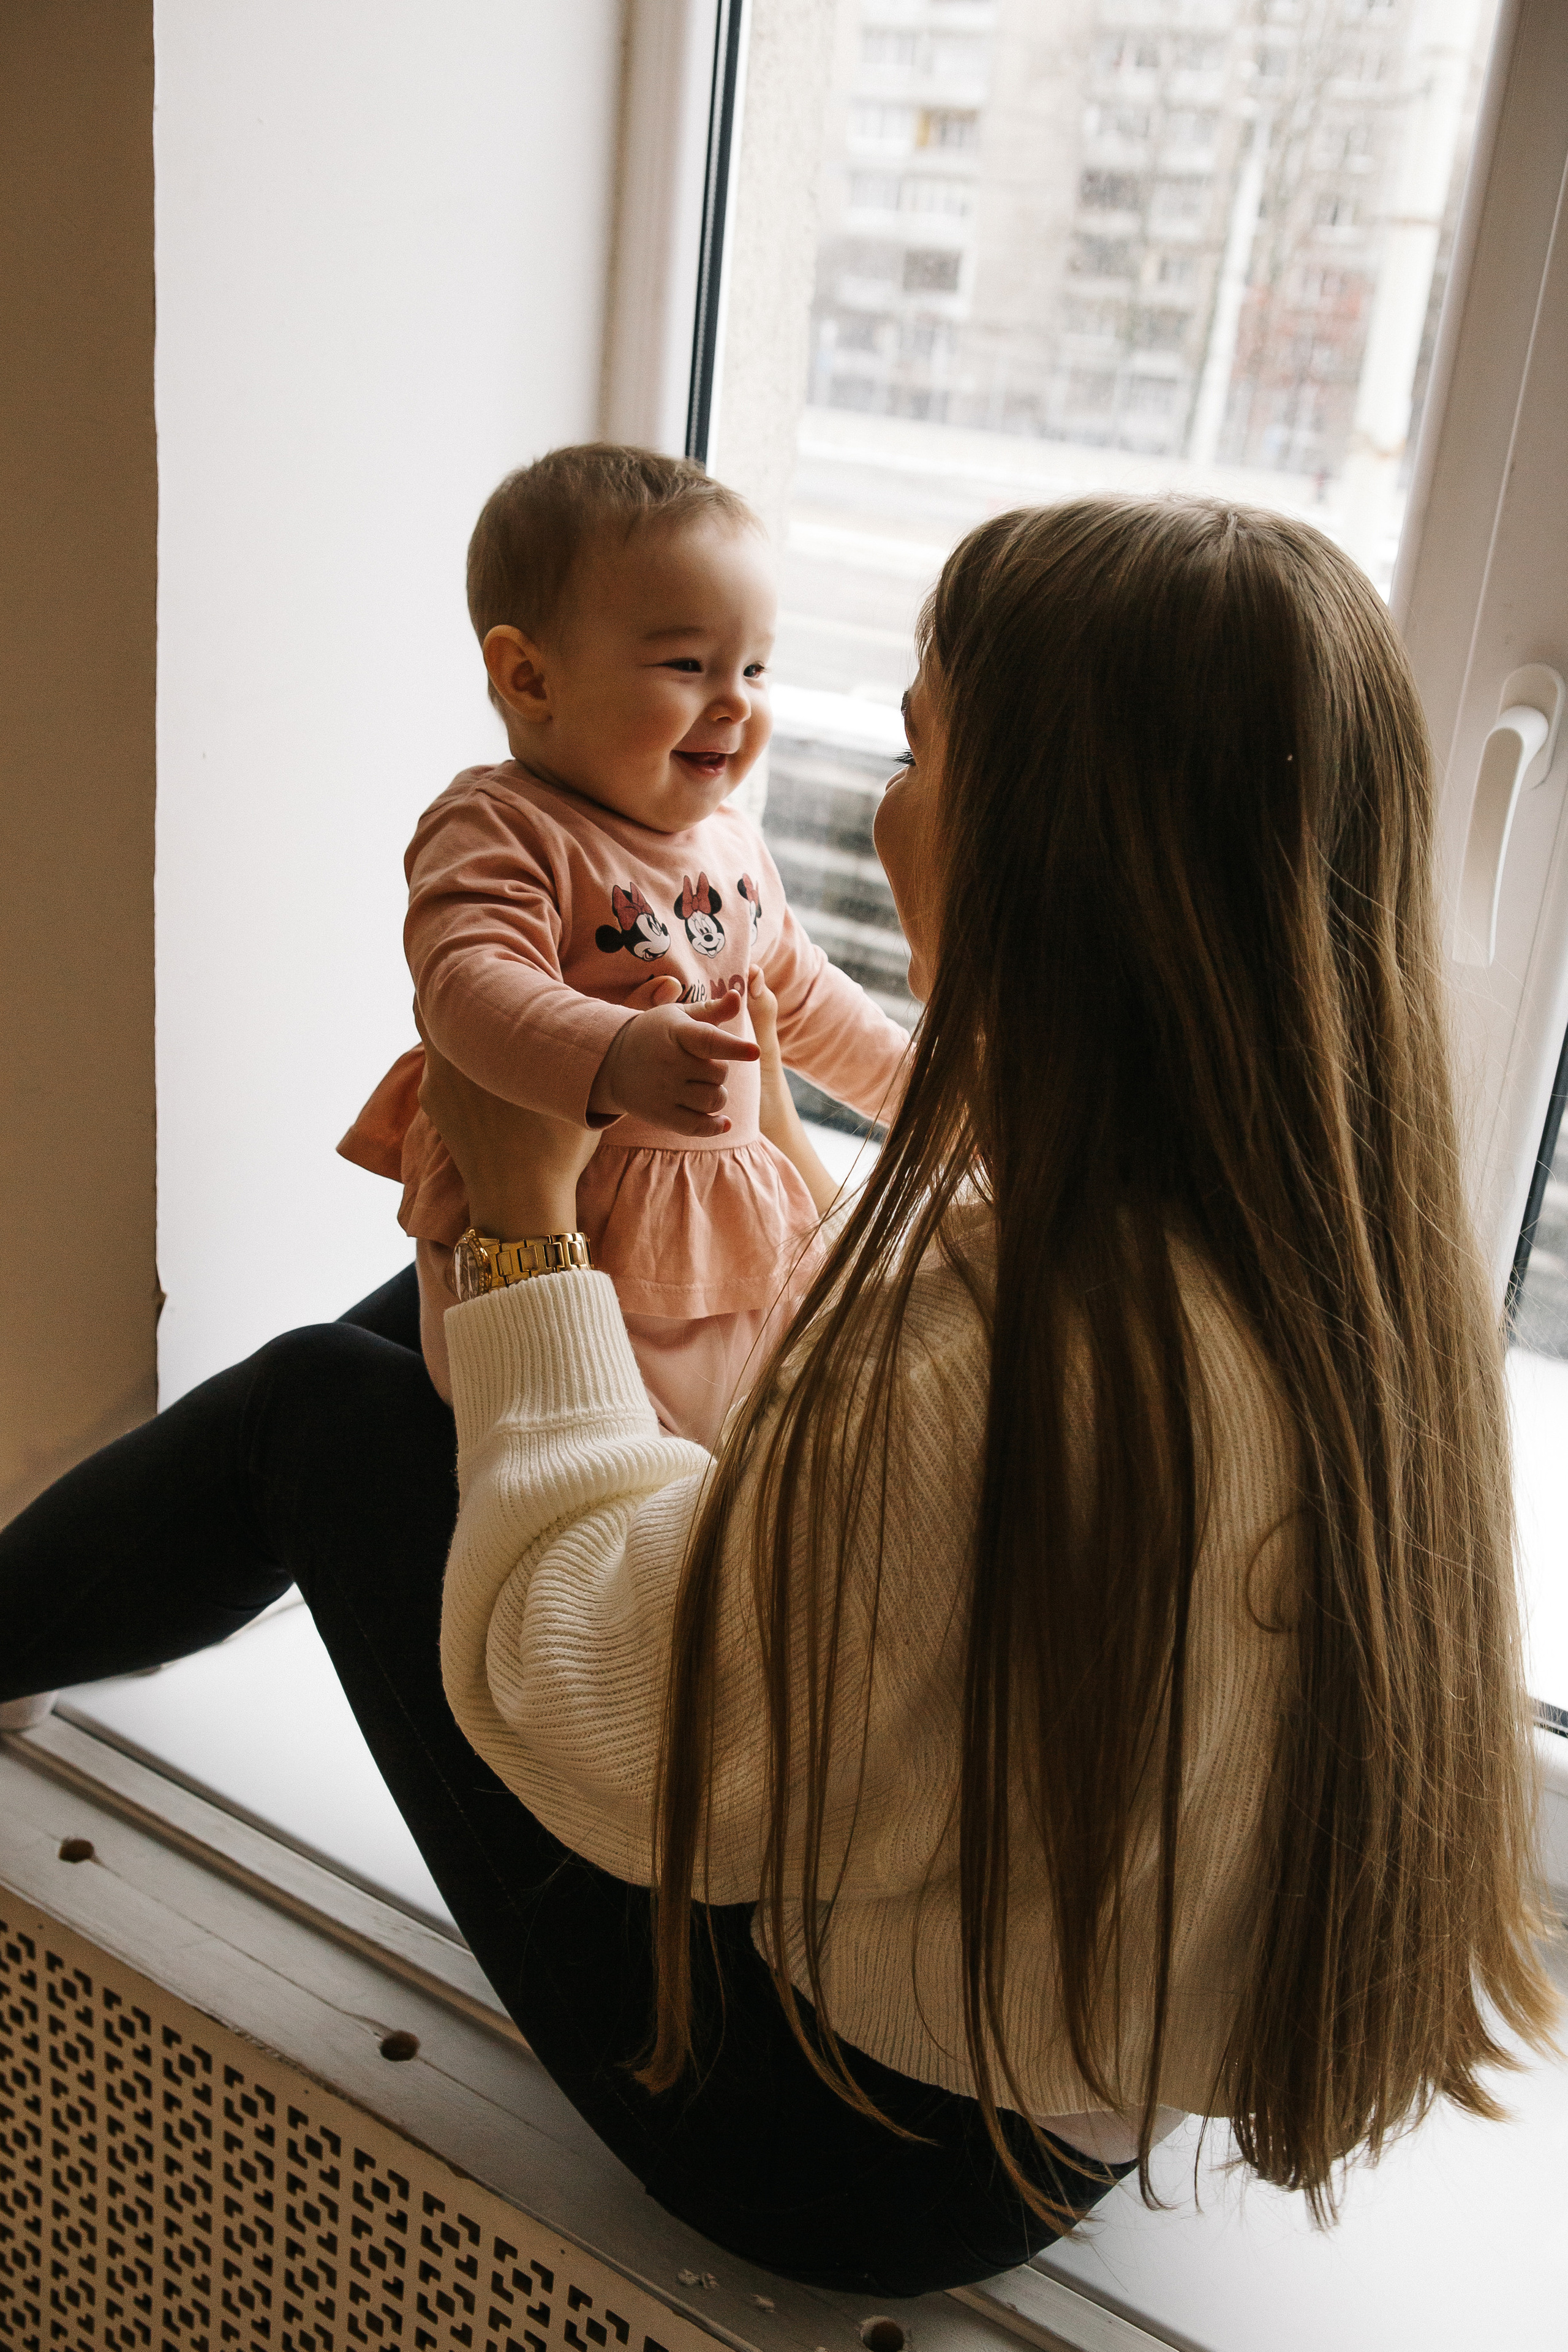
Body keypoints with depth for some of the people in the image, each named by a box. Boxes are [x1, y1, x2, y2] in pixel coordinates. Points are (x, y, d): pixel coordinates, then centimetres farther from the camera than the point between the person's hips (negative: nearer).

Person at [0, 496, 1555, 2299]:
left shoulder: (988, 1345, -39)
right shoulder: (1382, 1262, -11)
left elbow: (595, 1728, -24)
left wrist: (530, 1221, -15)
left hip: (835, 2153, -7)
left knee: (327, 1408, 0)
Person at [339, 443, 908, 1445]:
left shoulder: (730, 839, 12)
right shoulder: (498, 834, -16)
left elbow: (798, 990, 27)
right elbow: (471, 985, -35)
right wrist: (615, 1057, -51)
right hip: (548, 1257, -8)